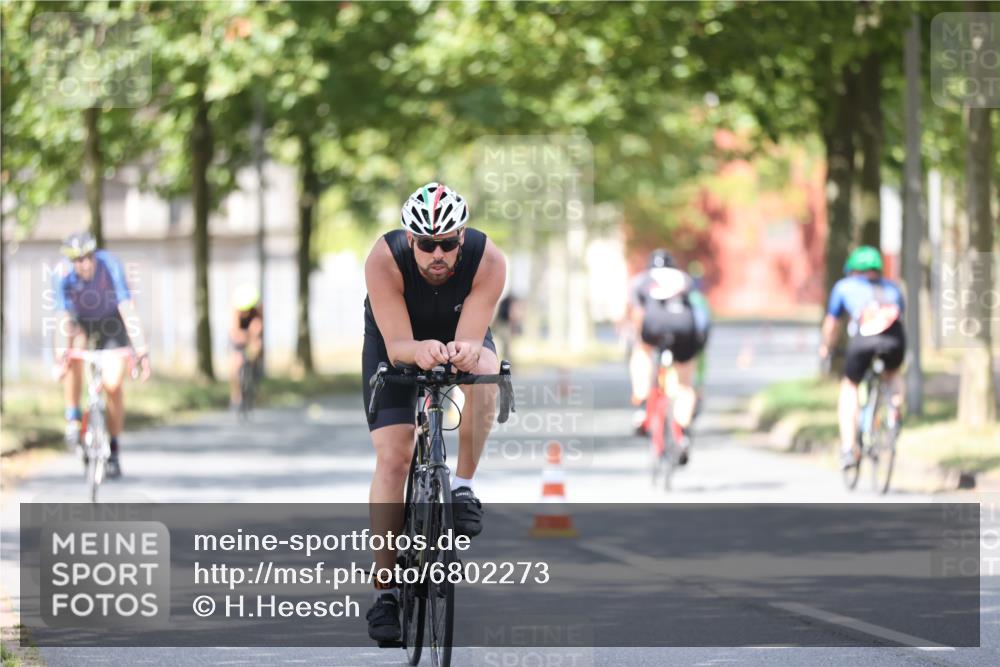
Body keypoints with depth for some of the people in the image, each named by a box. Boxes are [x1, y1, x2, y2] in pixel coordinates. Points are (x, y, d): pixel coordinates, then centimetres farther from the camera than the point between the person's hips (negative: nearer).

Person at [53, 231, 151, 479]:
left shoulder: (110, 266, -32)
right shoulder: (64, 275, -29)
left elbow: (128, 309, -36)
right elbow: (64, 318, -34)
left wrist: (141, 351, -43)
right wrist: (62, 355, -47)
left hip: (110, 322, -1)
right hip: (79, 321, 1)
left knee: (113, 384, -13)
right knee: (72, 354, -33)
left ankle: (114, 449, 5)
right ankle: (73, 418, -16)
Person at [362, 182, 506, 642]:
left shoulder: (488, 262, -32)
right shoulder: (384, 260, -34)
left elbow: (472, 340, -34)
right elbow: (396, 345, -35)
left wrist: (464, 352, -59)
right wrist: (419, 350, -58)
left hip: (461, 334, 1)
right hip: (394, 343, -1)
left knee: (484, 374, -36)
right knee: (392, 458, -15)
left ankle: (462, 487, -17)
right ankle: (385, 590, -10)